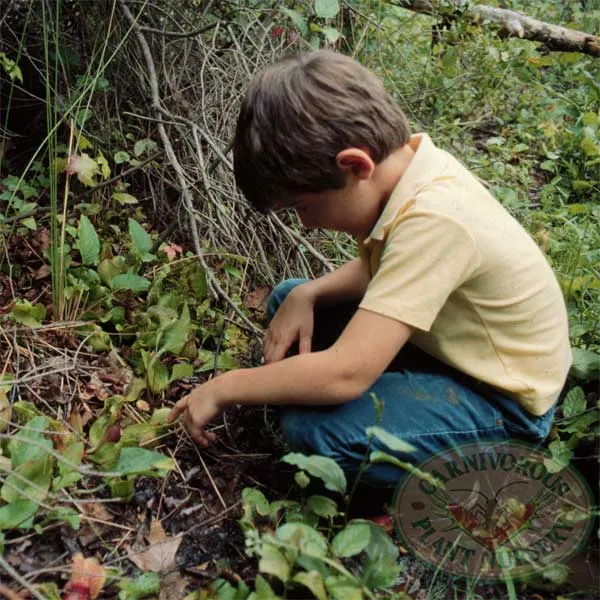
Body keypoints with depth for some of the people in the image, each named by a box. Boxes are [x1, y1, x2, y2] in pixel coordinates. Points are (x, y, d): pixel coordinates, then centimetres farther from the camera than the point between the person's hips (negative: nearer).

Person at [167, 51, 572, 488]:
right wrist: (307, 296, -10)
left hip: (501, 400, -8)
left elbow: (346, 373, -35)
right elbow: (376, 268, 9)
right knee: (289, 300, 5)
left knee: (310, 428, -26)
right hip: (446, 342, 8)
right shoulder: (401, 158, -9)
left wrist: (223, 389, -20)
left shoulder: (433, 219, -34)